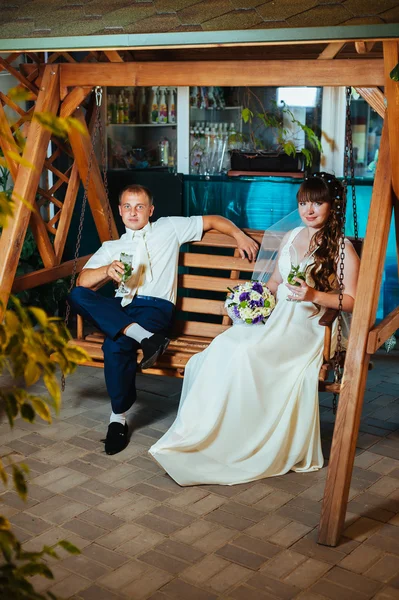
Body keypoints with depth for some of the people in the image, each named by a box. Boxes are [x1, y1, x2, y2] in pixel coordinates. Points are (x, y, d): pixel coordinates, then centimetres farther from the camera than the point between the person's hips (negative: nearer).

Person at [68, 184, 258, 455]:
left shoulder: (169, 228, 21)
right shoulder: (112, 247, 24)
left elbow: (212, 220, 23)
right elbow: (83, 281, 8)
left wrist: (240, 235, 5)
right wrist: (107, 270, -13)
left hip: (156, 306, -4)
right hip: (121, 306, 4)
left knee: (115, 345, -35)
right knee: (77, 295, -29)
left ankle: (119, 417, -19)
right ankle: (142, 336, -38)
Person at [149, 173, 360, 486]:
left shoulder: (342, 248, 0)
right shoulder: (291, 237, 19)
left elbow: (351, 301, -2)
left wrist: (314, 295, -17)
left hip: (306, 326, -6)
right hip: (273, 317, 6)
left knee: (245, 354, -33)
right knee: (223, 347, -25)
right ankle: (195, 435, -21)